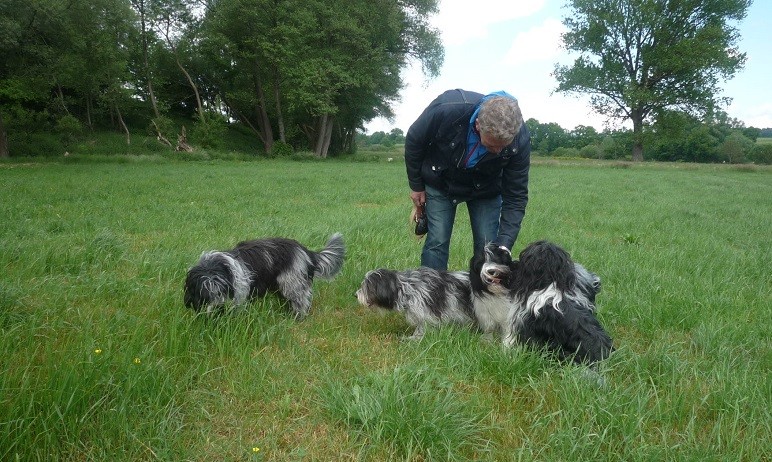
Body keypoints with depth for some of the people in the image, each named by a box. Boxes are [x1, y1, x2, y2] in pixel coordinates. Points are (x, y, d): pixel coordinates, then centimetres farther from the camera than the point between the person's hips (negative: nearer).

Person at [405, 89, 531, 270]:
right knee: (437, 242, -6)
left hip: (485, 189, 1)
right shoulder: (447, 109, -37)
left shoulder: (520, 140, -31)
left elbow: (515, 197, -21)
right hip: (440, 182, -1)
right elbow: (414, 140, -15)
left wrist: (504, 246, -30)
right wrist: (416, 186, -5)